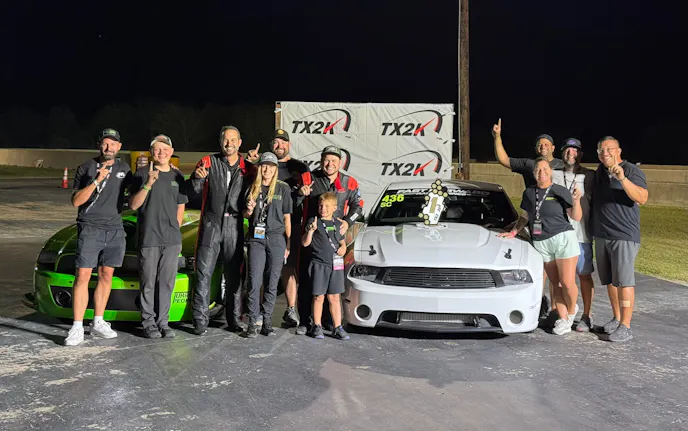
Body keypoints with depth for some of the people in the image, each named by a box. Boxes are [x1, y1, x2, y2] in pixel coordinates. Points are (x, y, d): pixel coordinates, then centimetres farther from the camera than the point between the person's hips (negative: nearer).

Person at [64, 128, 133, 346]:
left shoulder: (123, 169, 12)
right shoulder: (86, 168, 1)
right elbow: (76, 201, -5)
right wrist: (96, 181, -17)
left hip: (115, 230, 4)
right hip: (90, 228, -3)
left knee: (106, 276, 6)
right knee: (83, 276, -8)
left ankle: (98, 323, 15)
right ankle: (77, 328, -6)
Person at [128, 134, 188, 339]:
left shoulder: (177, 176, 13)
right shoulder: (142, 174, 2)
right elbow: (133, 205, -5)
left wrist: (175, 230, 12)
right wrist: (148, 185, -17)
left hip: (172, 239, 3)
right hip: (148, 238, -3)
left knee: (167, 283, 6)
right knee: (149, 282, 1)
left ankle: (163, 322, 15)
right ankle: (148, 323, 10)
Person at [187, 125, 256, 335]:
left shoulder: (247, 168, 8)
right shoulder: (208, 162, 3)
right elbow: (193, 190, -3)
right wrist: (197, 178, -24)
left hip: (235, 226, 2)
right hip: (210, 224, -1)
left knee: (234, 275, 7)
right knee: (203, 273, -2)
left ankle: (235, 320, 16)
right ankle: (200, 321, 4)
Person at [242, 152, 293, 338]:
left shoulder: (283, 188, 5)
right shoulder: (252, 188, 11)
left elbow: (287, 217, 6)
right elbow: (245, 215, 18)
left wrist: (288, 243, 2)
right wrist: (249, 210, -6)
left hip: (277, 239, -1)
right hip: (256, 238, 1)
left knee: (272, 282, 3)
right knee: (254, 281, -7)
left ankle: (267, 320, 11)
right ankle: (253, 321, -2)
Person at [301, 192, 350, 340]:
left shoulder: (338, 223, 13)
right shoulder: (314, 221, 0)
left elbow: (342, 241, 23)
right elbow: (305, 243, -5)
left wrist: (343, 248, 2)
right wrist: (311, 230, -21)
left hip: (336, 264, 3)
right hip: (319, 264, -3)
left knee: (334, 297, 7)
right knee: (319, 297, 2)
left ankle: (338, 328, 11)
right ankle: (317, 326, 14)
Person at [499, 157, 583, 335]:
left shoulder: (560, 191, 0)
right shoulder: (529, 193, 13)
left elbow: (576, 217, -1)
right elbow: (525, 217, 23)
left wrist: (576, 201, -17)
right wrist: (513, 232, 14)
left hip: (563, 238, -3)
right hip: (541, 243, 4)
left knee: (567, 283, -6)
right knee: (556, 284, 4)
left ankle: (571, 311, 21)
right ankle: (563, 320, 12)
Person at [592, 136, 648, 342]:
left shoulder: (632, 171, -9)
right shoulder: (600, 171, 13)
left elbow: (642, 198, -24)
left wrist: (622, 179, -36)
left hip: (624, 235, -7)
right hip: (601, 235, 7)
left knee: (624, 281, -7)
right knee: (609, 280, 11)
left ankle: (625, 327, -5)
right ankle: (616, 319, 22)